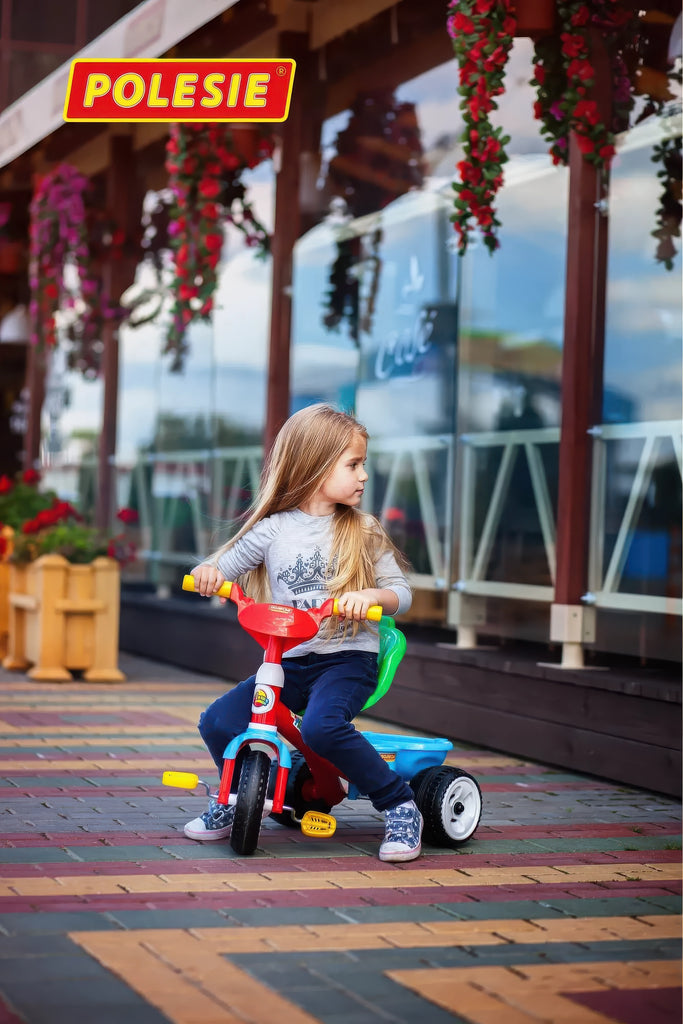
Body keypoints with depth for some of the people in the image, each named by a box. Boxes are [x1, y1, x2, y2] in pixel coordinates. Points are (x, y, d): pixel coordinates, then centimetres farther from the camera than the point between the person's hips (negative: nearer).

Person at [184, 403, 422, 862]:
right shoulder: (273, 529, 6)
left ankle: (401, 807, -16)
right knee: (218, 721, -13)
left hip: (348, 657, -3)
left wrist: (371, 596, -20)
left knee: (322, 726, -32)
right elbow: (224, 566, 11)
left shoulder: (363, 532, 5)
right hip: (288, 660, 3)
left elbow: (401, 591, 2)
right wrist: (209, 572, -14)